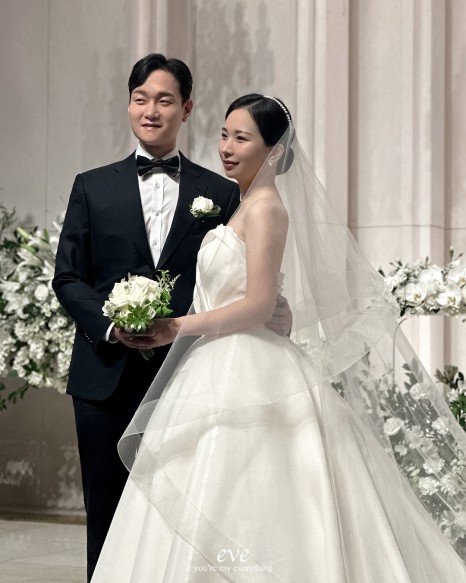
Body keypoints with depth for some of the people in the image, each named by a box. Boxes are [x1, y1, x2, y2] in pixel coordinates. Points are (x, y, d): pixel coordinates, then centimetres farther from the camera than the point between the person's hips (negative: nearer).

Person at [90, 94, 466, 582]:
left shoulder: (266, 208, -12)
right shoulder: (246, 204, 17)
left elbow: (257, 305, -18)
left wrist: (179, 328, -16)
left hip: (248, 379, -9)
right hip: (228, 371, 9)